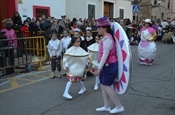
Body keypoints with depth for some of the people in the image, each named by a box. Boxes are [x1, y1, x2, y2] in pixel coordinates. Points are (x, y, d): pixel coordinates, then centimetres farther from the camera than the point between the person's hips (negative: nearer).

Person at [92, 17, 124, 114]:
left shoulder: (107, 39, -20)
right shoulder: (105, 37, 11)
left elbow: (105, 54, -25)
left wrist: (99, 68, -25)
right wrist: (100, 67, 20)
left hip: (110, 65, -10)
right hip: (106, 65, 10)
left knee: (107, 86, -2)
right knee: (103, 85, 14)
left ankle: (119, 106, 12)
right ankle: (106, 106, 25)